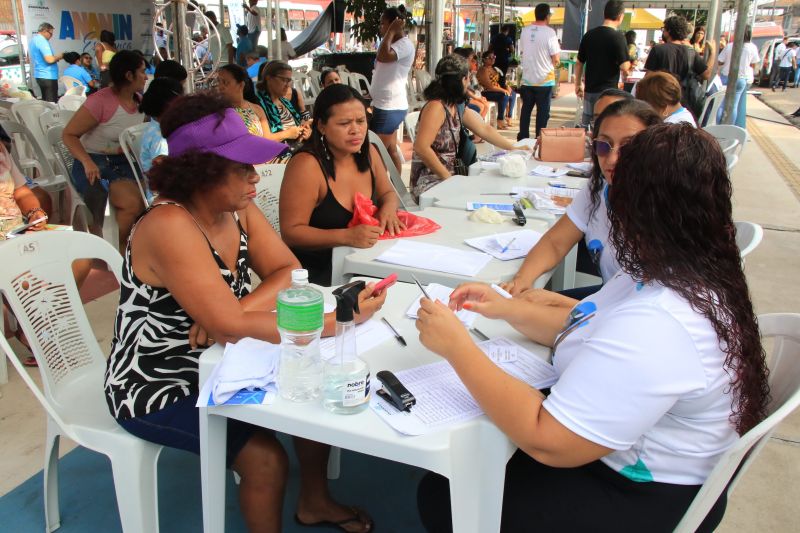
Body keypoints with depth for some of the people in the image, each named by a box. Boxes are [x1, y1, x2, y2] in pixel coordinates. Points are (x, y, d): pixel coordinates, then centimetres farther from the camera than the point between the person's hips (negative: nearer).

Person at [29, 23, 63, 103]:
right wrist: (59, 56, -7)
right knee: (52, 102, -7)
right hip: (48, 76, -10)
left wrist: (55, 57, 17)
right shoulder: (42, 41, -16)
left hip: (39, 75, 10)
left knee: (45, 101, 14)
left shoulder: (34, 39, 16)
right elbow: (49, 59, -26)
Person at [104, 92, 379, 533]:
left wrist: (234, 312, -26)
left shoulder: (239, 209, -7)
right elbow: (231, 325, -37)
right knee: (265, 457, -17)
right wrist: (339, 320, -36)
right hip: (154, 388, -7)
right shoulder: (169, 225, -31)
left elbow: (289, 273, -8)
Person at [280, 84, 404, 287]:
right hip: (319, 275, -7)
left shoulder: (368, 153, 2)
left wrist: (388, 208, -5)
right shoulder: (307, 165, -18)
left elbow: (387, 193, 19)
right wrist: (346, 236, -29)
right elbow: (290, 232, -18)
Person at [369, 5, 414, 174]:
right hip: (389, 106, 10)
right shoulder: (393, 44, 19)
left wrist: (391, 31, -19)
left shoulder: (405, 44, -13)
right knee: (391, 151, 12)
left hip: (390, 108, -10)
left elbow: (383, 56, -30)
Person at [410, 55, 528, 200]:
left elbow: (485, 129, 18)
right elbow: (421, 147, -25)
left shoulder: (457, 107, 9)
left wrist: (514, 148, 20)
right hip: (429, 184, -8)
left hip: (447, 178, 8)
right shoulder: (436, 107, -17)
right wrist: (448, 177, -22)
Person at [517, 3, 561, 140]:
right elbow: (556, 59, -13)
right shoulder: (549, 32, -13)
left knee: (526, 110, 14)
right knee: (542, 112, 4)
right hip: (544, 80, -4)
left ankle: (523, 139, 19)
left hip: (527, 80, 4)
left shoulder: (525, 31, 2)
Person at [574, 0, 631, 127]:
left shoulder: (589, 35, 4)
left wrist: (578, 85, 22)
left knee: (585, 125, 13)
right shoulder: (618, 37, -12)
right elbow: (625, 68, -16)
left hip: (589, 90, 5)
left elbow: (579, 63, 11)